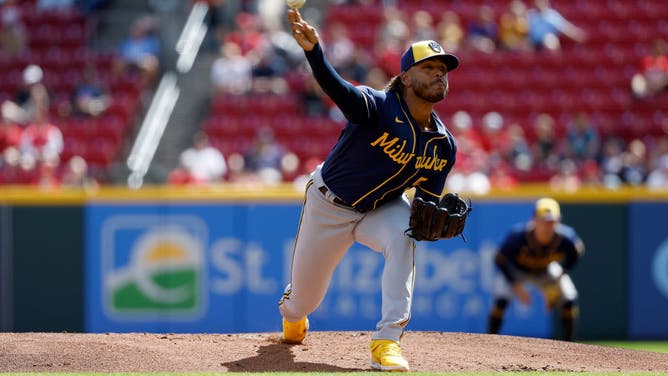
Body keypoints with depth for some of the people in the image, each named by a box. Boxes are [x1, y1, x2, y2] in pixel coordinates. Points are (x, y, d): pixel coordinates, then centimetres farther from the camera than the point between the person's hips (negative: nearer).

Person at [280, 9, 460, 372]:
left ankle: (387, 341, -32)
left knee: (403, 234, -34)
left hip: (382, 210, 3)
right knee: (305, 297, 11)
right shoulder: (378, 107, -28)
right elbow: (338, 90, -48)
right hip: (330, 204, -3)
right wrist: (314, 52, -69)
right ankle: (292, 313, 55)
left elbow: (427, 200, -4)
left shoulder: (443, 145, -13)